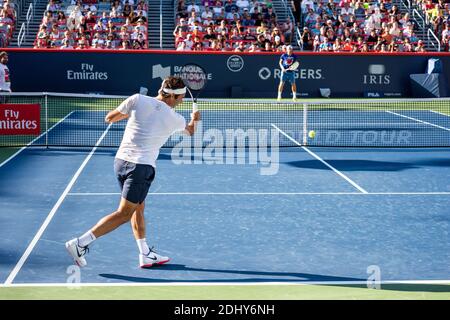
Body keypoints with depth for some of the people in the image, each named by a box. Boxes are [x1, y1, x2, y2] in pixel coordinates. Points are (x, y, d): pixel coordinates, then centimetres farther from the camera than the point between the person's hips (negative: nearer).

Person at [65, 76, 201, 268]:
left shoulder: (138, 100, 1)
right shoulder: (175, 119, -2)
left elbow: (109, 118, 10)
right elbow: (190, 131, 23)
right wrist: (194, 119, 45)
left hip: (121, 160, 6)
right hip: (141, 166, -6)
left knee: (138, 208, 17)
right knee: (124, 213, -1)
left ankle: (145, 254, 22)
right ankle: (80, 243, -7)